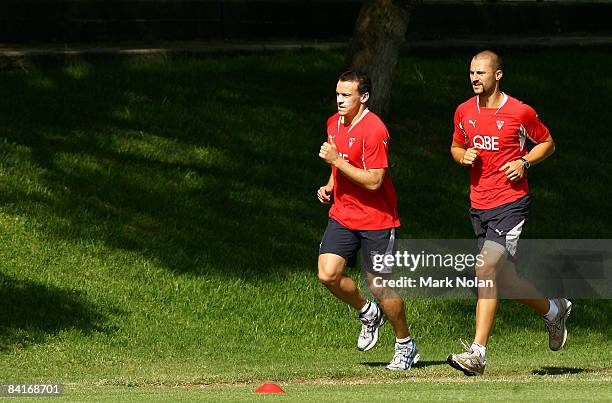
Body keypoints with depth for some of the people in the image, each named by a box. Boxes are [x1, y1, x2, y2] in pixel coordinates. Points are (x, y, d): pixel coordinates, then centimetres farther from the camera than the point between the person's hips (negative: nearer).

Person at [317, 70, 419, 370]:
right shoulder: (334, 123, 7)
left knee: (378, 285, -2)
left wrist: (337, 160, -24)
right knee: (327, 275, -9)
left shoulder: (373, 130, -19)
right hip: (342, 214, 7)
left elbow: (373, 181, -23)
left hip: (375, 219, -7)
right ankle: (368, 313, 19)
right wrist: (330, 185, 8)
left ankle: (406, 346, 18)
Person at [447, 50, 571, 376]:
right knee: (503, 280, 12)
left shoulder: (520, 112, -6)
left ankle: (477, 353, -21)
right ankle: (553, 310, 39)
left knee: (486, 270, -19)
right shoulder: (464, 112, 7)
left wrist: (524, 162, -9)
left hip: (511, 204, -6)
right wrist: (463, 155, -1)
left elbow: (547, 143, 8)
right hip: (479, 205, 6)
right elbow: (456, 148, 22)